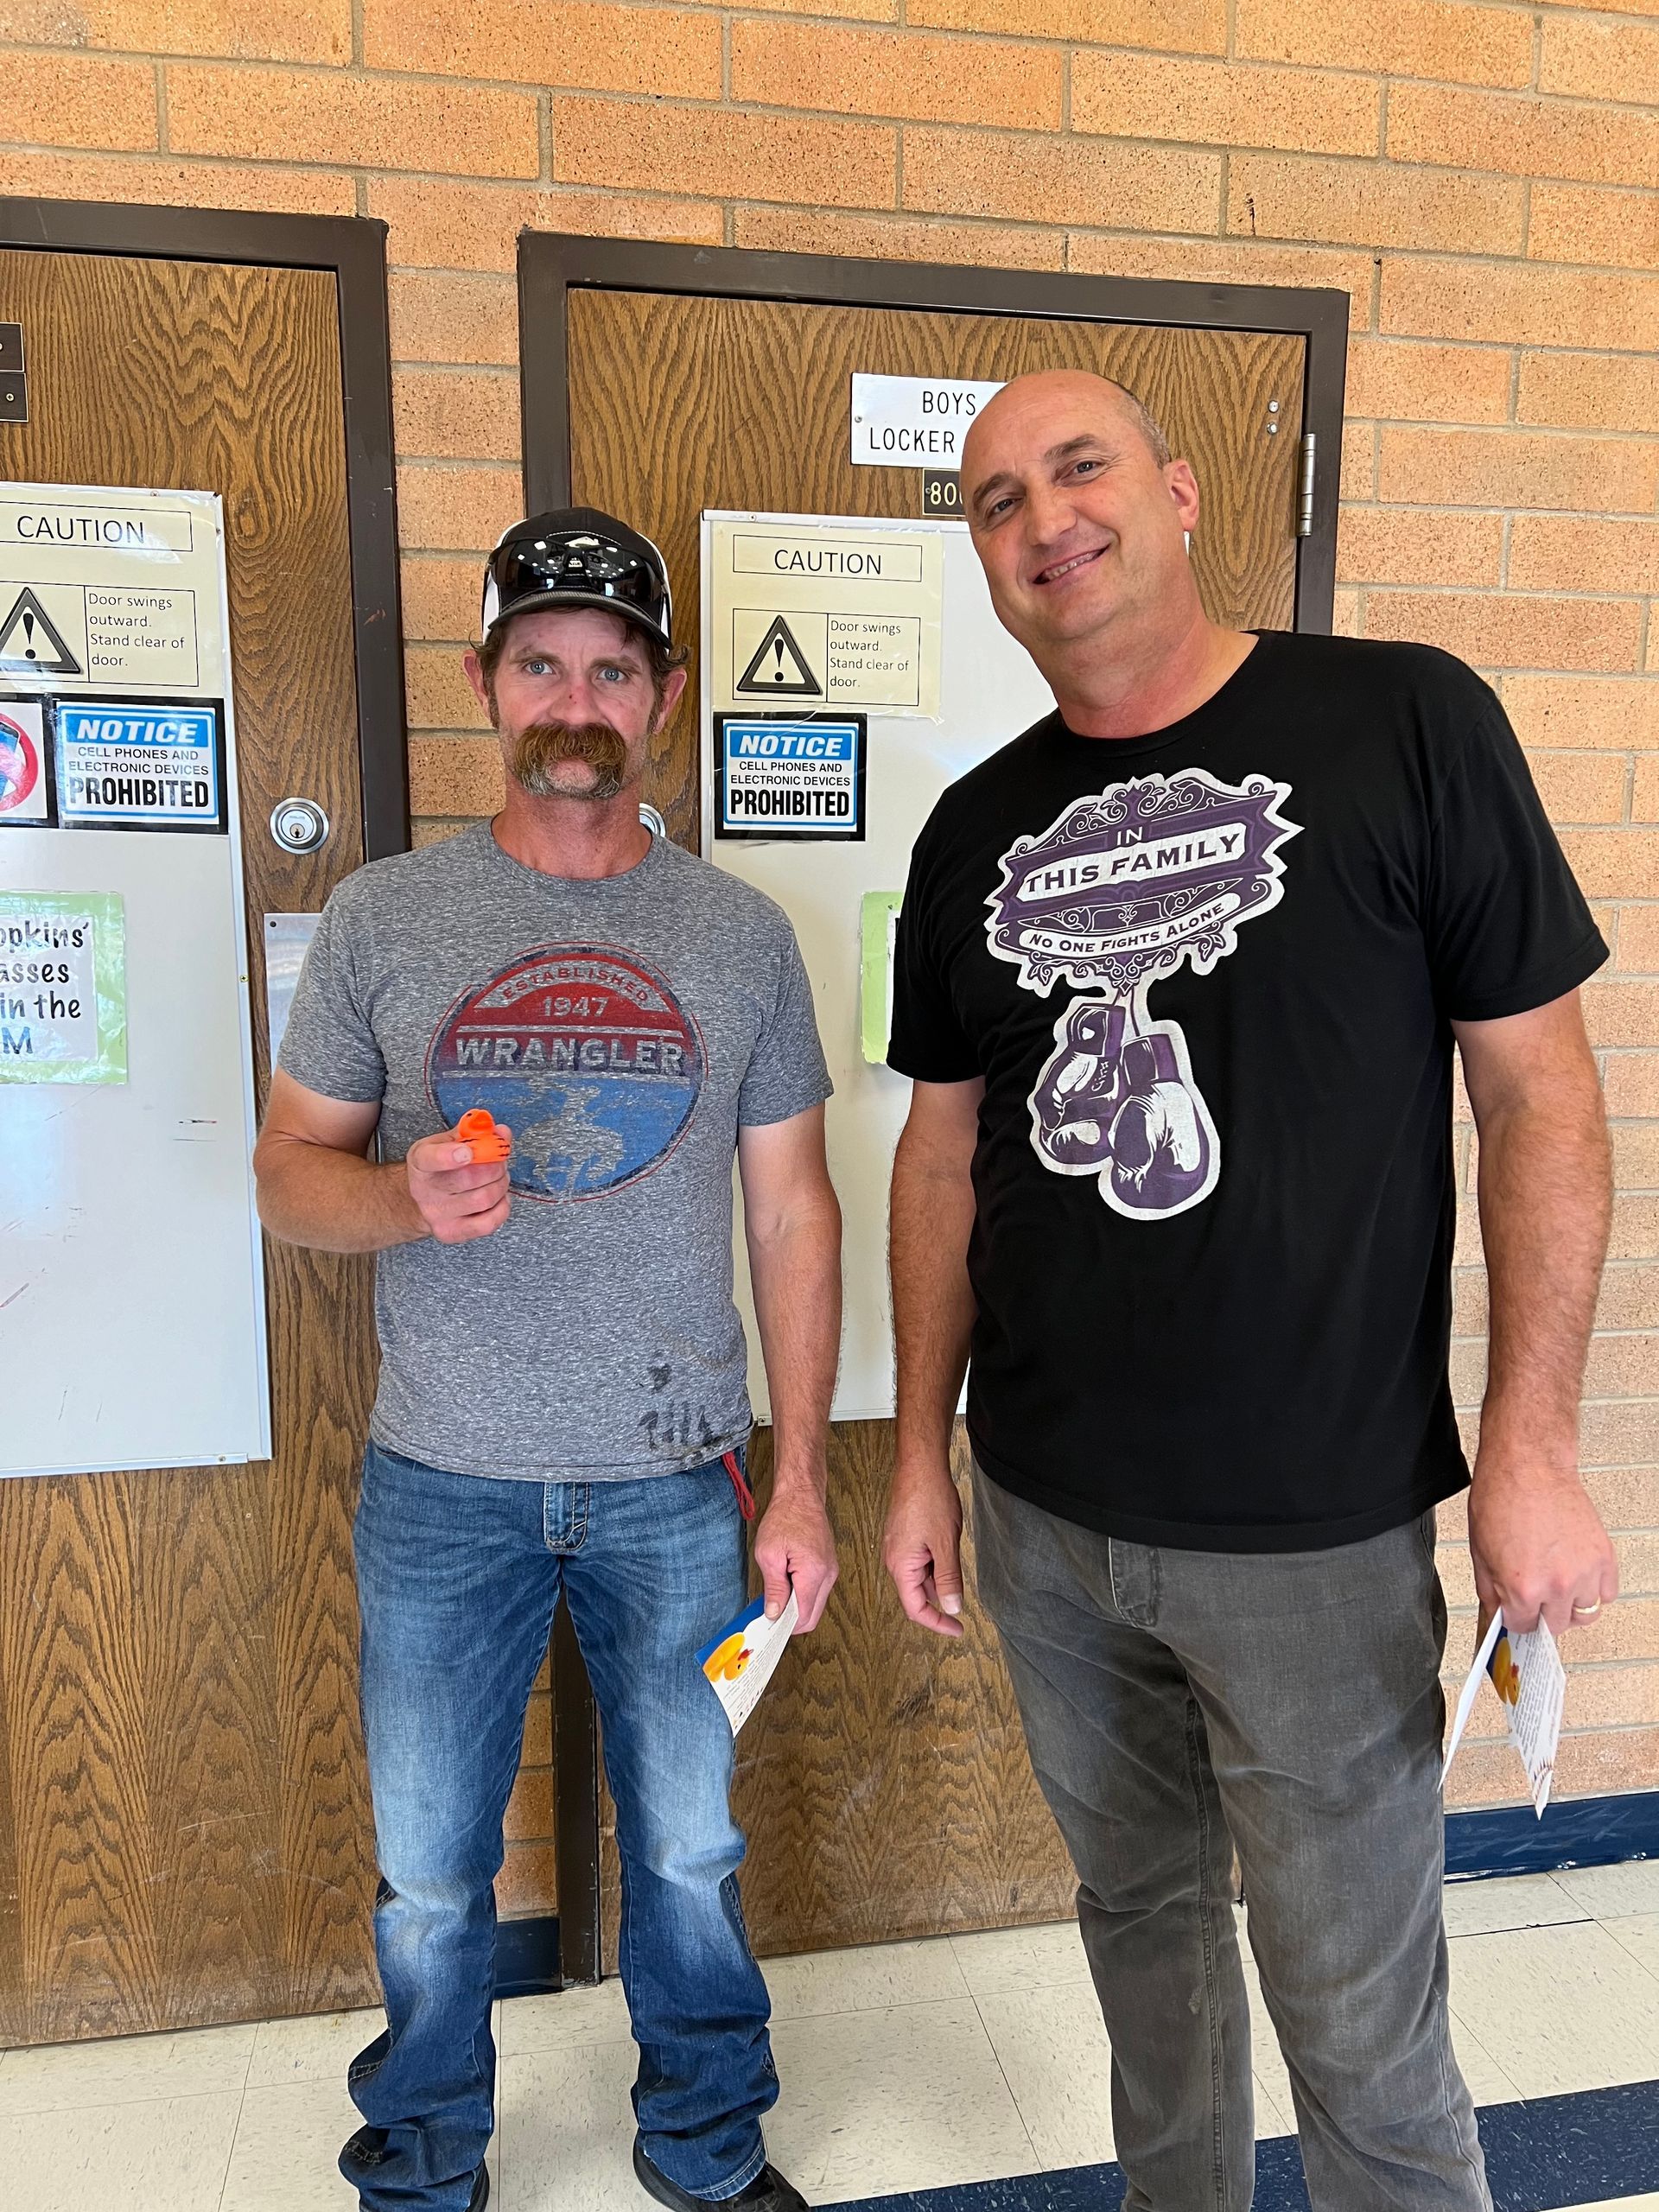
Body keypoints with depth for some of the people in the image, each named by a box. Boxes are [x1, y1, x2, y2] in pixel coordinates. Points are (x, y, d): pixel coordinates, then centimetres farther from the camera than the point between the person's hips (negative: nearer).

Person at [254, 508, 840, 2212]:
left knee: (688, 1853, 17)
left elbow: (792, 1213, 1)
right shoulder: (381, 918, -2)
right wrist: (403, 1199, -21)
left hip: (677, 1482, 1)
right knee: (427, 1879, 16)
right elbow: (287, 1171, 2)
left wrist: (801, 1480, -1)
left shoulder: (740, 936, -1)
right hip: (441, 1488, 0)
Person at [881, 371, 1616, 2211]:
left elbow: (1540, 1089, -7)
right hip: (1039, 1518, 5)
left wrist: (1529, 1441, -11)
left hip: (1316, 1534, -4)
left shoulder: (1403, 726, -8)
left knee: (1360, 2024, 9)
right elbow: (945, 1151, 8)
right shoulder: (976, 833, 5)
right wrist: (919, 1456, 8)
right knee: (1137, 1908, 23)